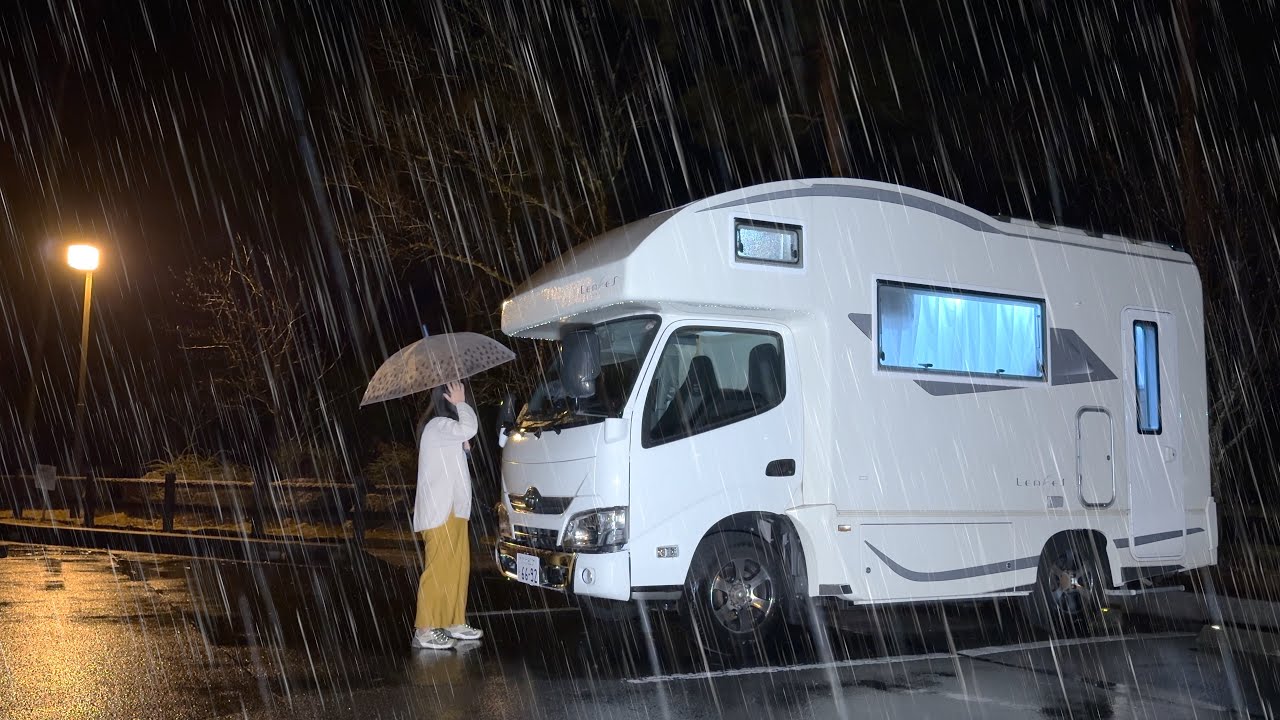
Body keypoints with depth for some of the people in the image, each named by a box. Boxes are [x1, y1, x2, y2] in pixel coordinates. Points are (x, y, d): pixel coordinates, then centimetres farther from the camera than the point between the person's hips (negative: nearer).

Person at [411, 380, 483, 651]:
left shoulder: (446, 428, 20)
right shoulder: (438, 426, -13)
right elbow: (469, 428, -30)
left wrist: (463, 446, 5)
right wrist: (461, 404, -15)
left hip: (453, 509, 10)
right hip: (440, 512, -10)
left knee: (459, 567, 11)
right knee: (438, 570, -9)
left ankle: (455, 623, 19)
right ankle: (425, 631, -6)